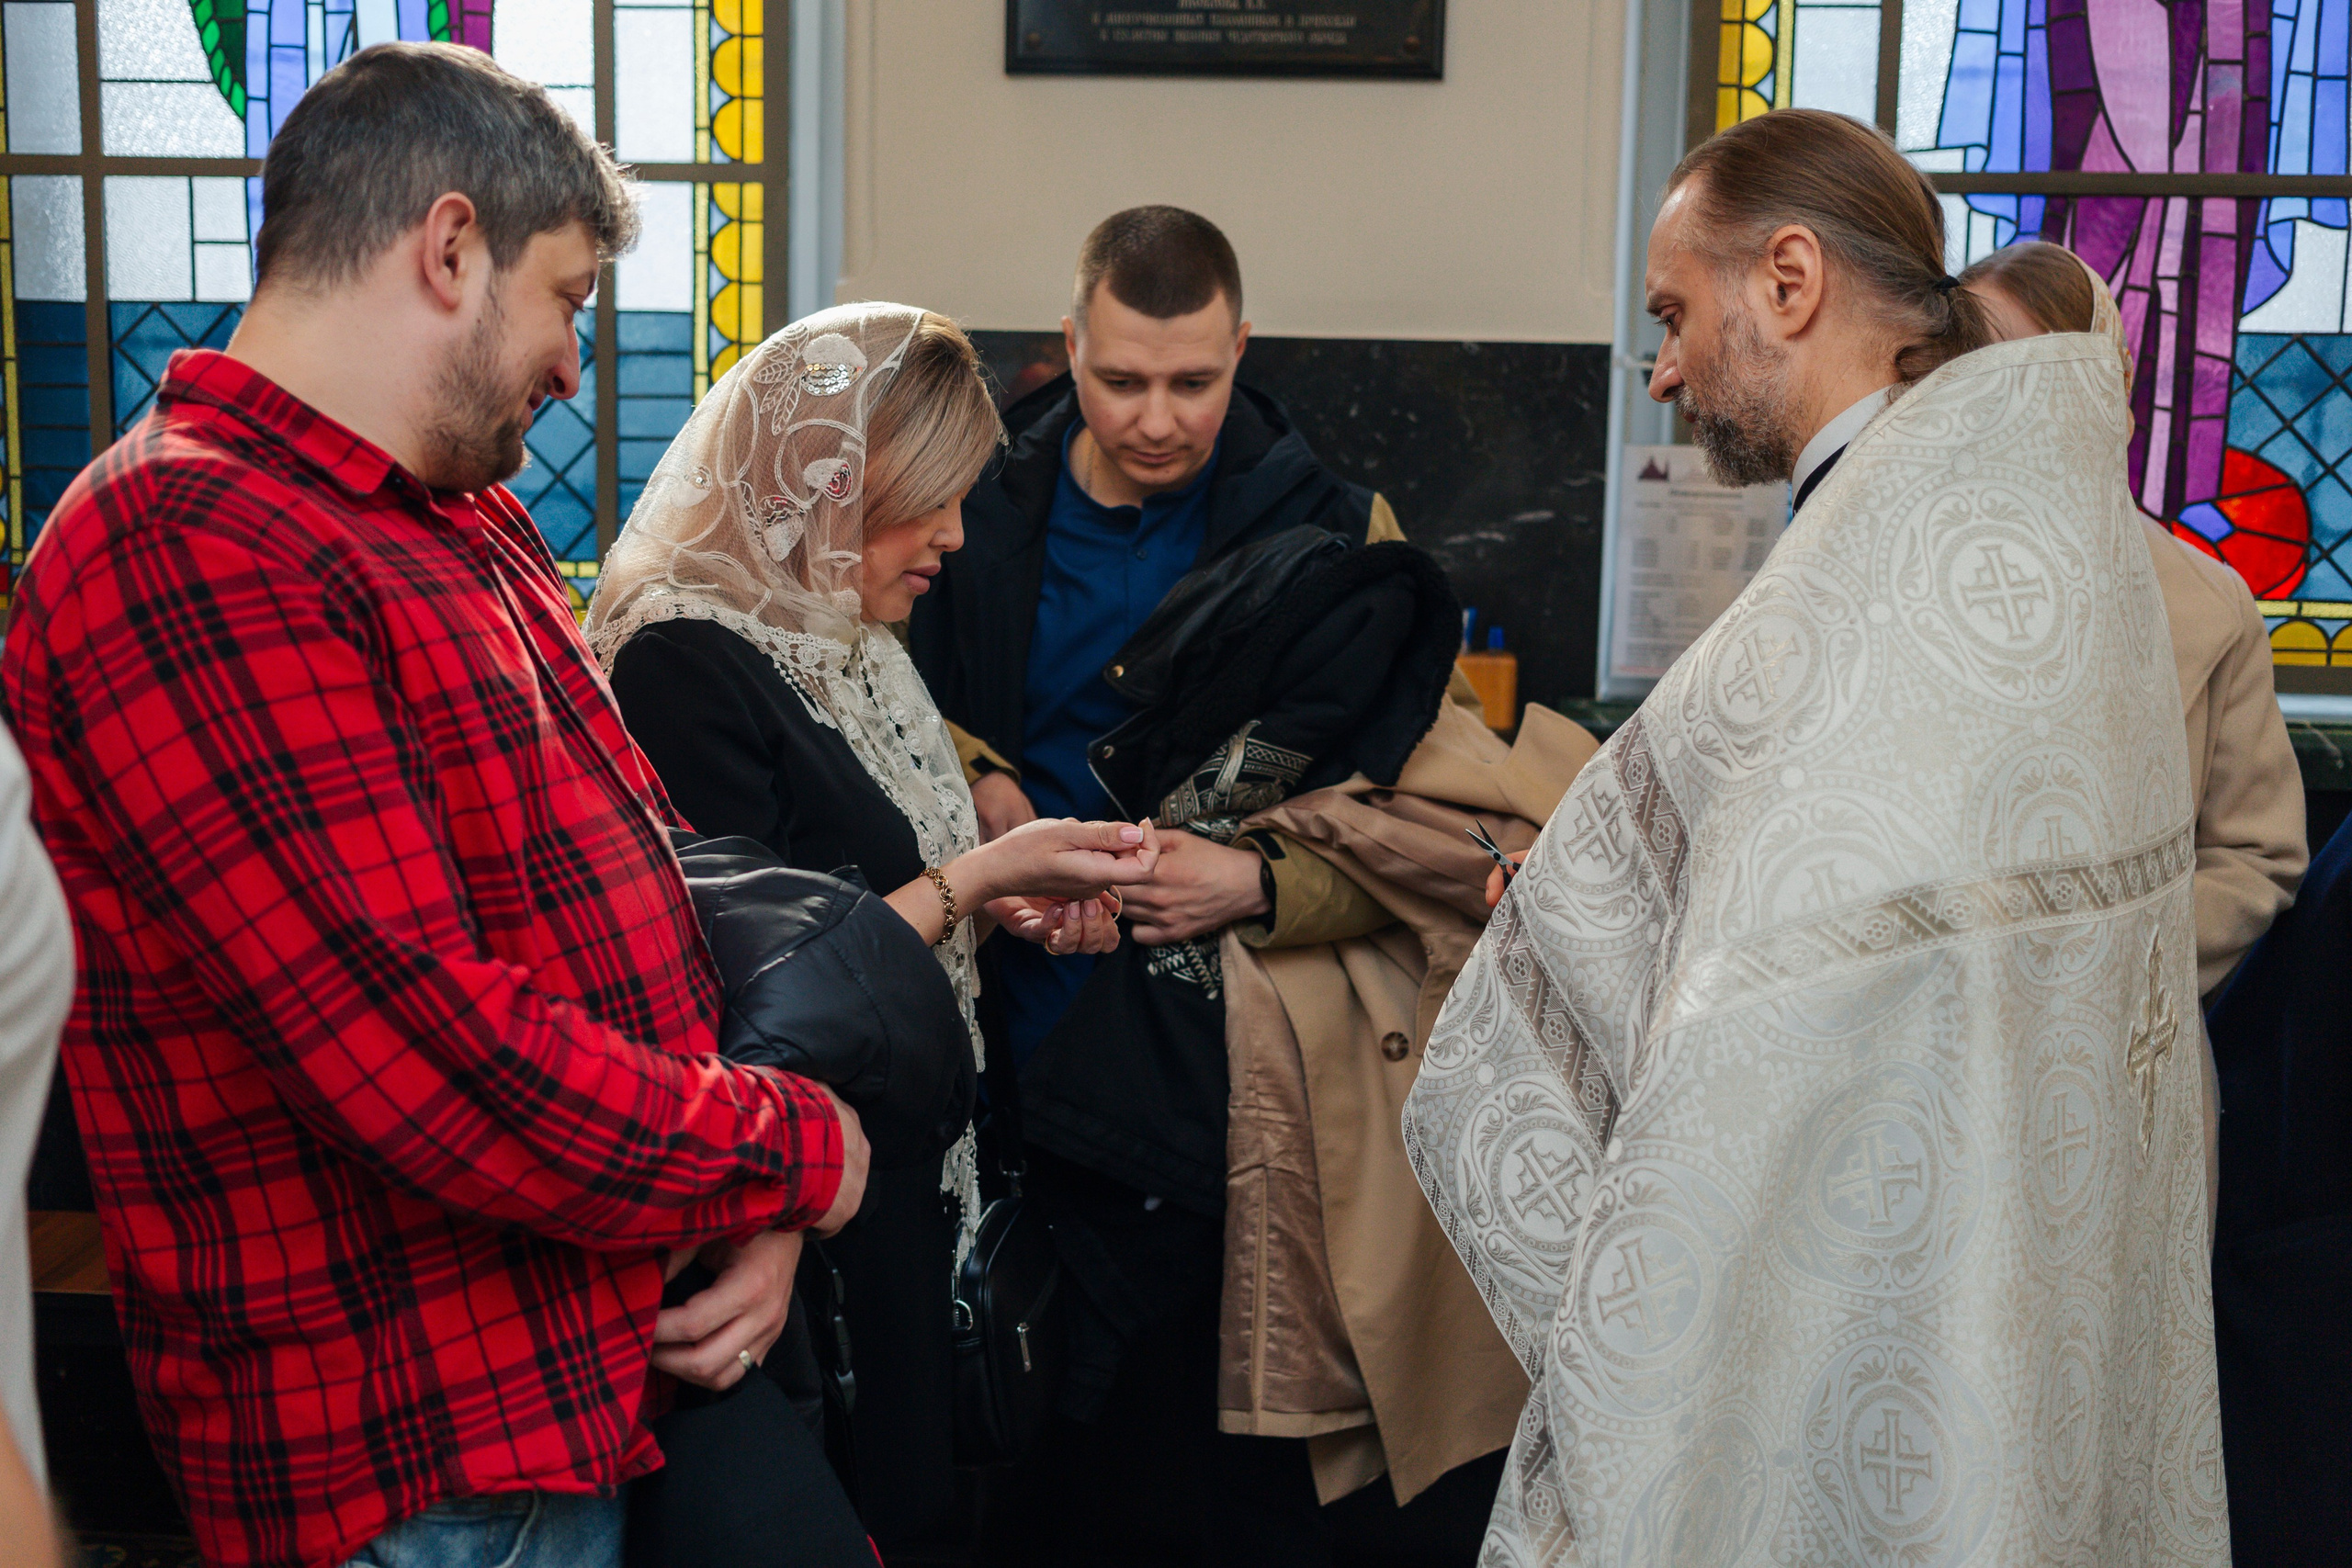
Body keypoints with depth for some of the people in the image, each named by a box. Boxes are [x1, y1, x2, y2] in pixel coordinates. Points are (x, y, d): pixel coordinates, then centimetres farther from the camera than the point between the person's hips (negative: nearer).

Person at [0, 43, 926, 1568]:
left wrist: (761, 1207, -1)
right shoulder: (184, 555, -19)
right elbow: (439, 1064, -26)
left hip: (648, 1360, 9)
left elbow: (633, 880, 15)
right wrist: (796, 1154, -11)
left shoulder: (465, 522, 14)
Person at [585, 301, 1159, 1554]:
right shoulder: (688, 662, -19)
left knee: (911, 1485, 17)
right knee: (846, 1510, 3)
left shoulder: (844, 642, 9)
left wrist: (1005, 904, 1)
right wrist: (970, 881, -20)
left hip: (902, 1179, 9)